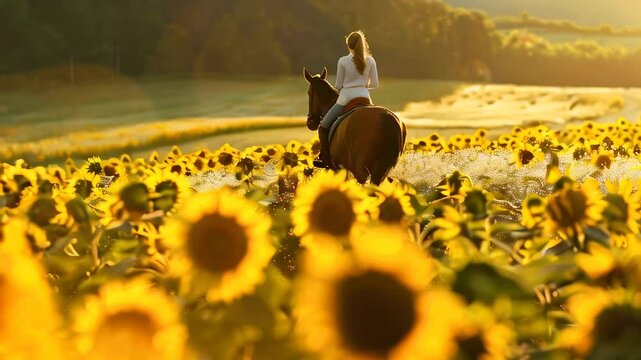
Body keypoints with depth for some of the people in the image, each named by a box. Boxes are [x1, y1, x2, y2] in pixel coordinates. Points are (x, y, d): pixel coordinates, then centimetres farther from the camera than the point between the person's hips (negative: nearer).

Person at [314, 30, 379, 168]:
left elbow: (338, 86, 0)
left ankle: (325, 158, 5)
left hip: (346, 99, -3)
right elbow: (374, 84, 7)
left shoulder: (343, 61, -5)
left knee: (324, 127, 10)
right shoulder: (370, 61, 2)